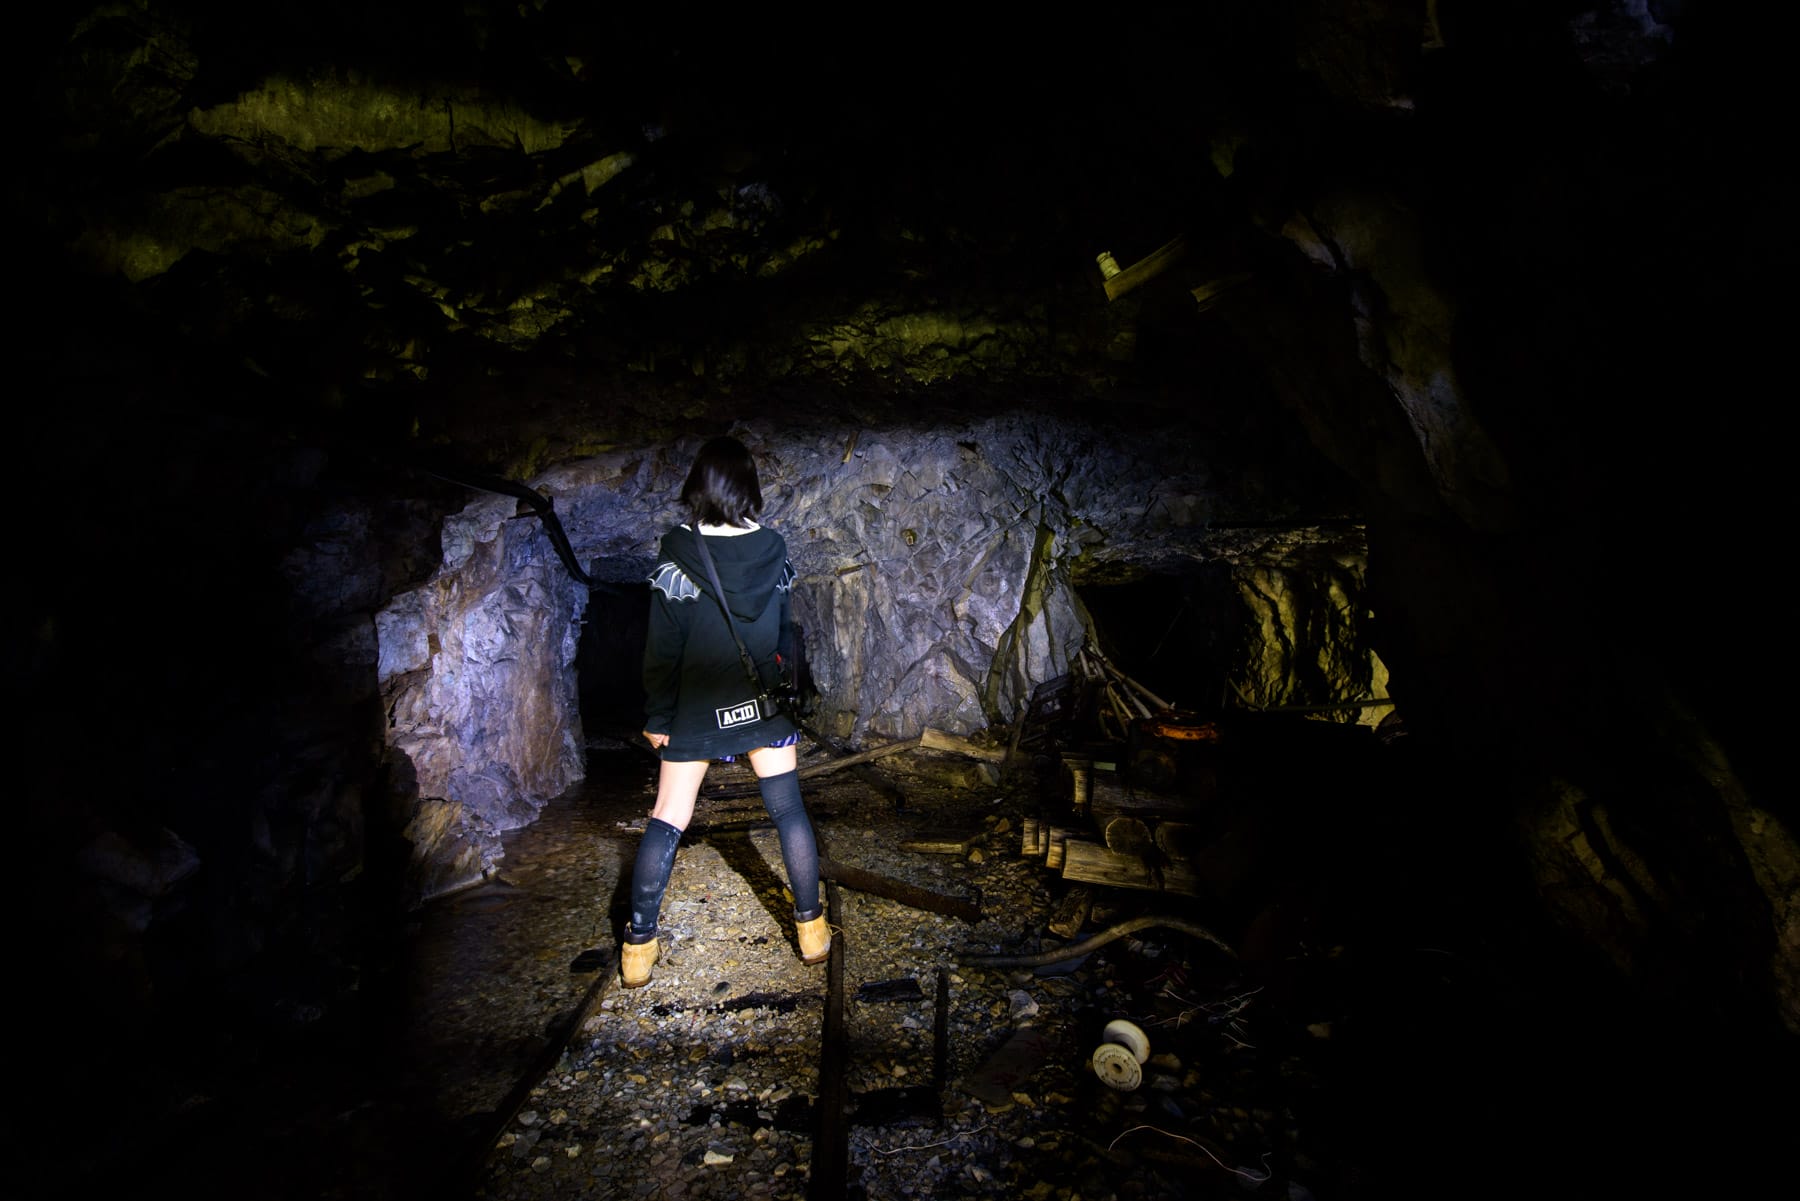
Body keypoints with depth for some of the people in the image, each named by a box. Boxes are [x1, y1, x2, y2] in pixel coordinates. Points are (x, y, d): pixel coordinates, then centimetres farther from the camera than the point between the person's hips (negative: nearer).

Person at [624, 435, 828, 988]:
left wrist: (657, 716, -2)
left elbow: (663, 646, -11)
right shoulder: (774, 549, -4)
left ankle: (639, 944, 14)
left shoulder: (676, 553, -14)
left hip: (697, 710, -2)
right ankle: (811, 927, 21)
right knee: (789, 812, 12)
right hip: (767, 705, 2)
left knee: (667, 820, 8)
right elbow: (788, 632, 4)